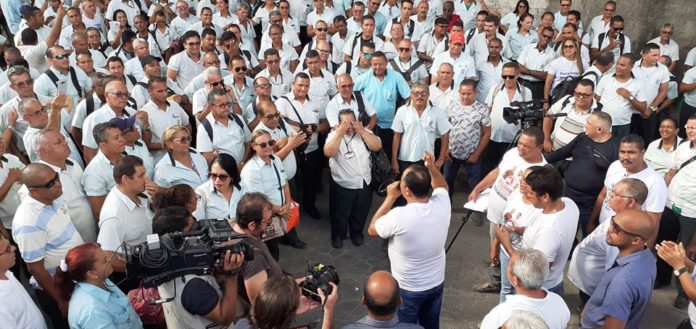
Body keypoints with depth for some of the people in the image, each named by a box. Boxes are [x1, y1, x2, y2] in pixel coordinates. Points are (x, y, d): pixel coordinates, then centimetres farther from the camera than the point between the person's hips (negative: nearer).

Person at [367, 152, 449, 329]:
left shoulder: (400, 216, -33)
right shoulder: (442, 204, -18)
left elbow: (372, 229, -12)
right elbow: (442, 186, 8)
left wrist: (390, 198, -11)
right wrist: (432, 167, -8)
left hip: (408, 289, -4)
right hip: (437, 283, 5)